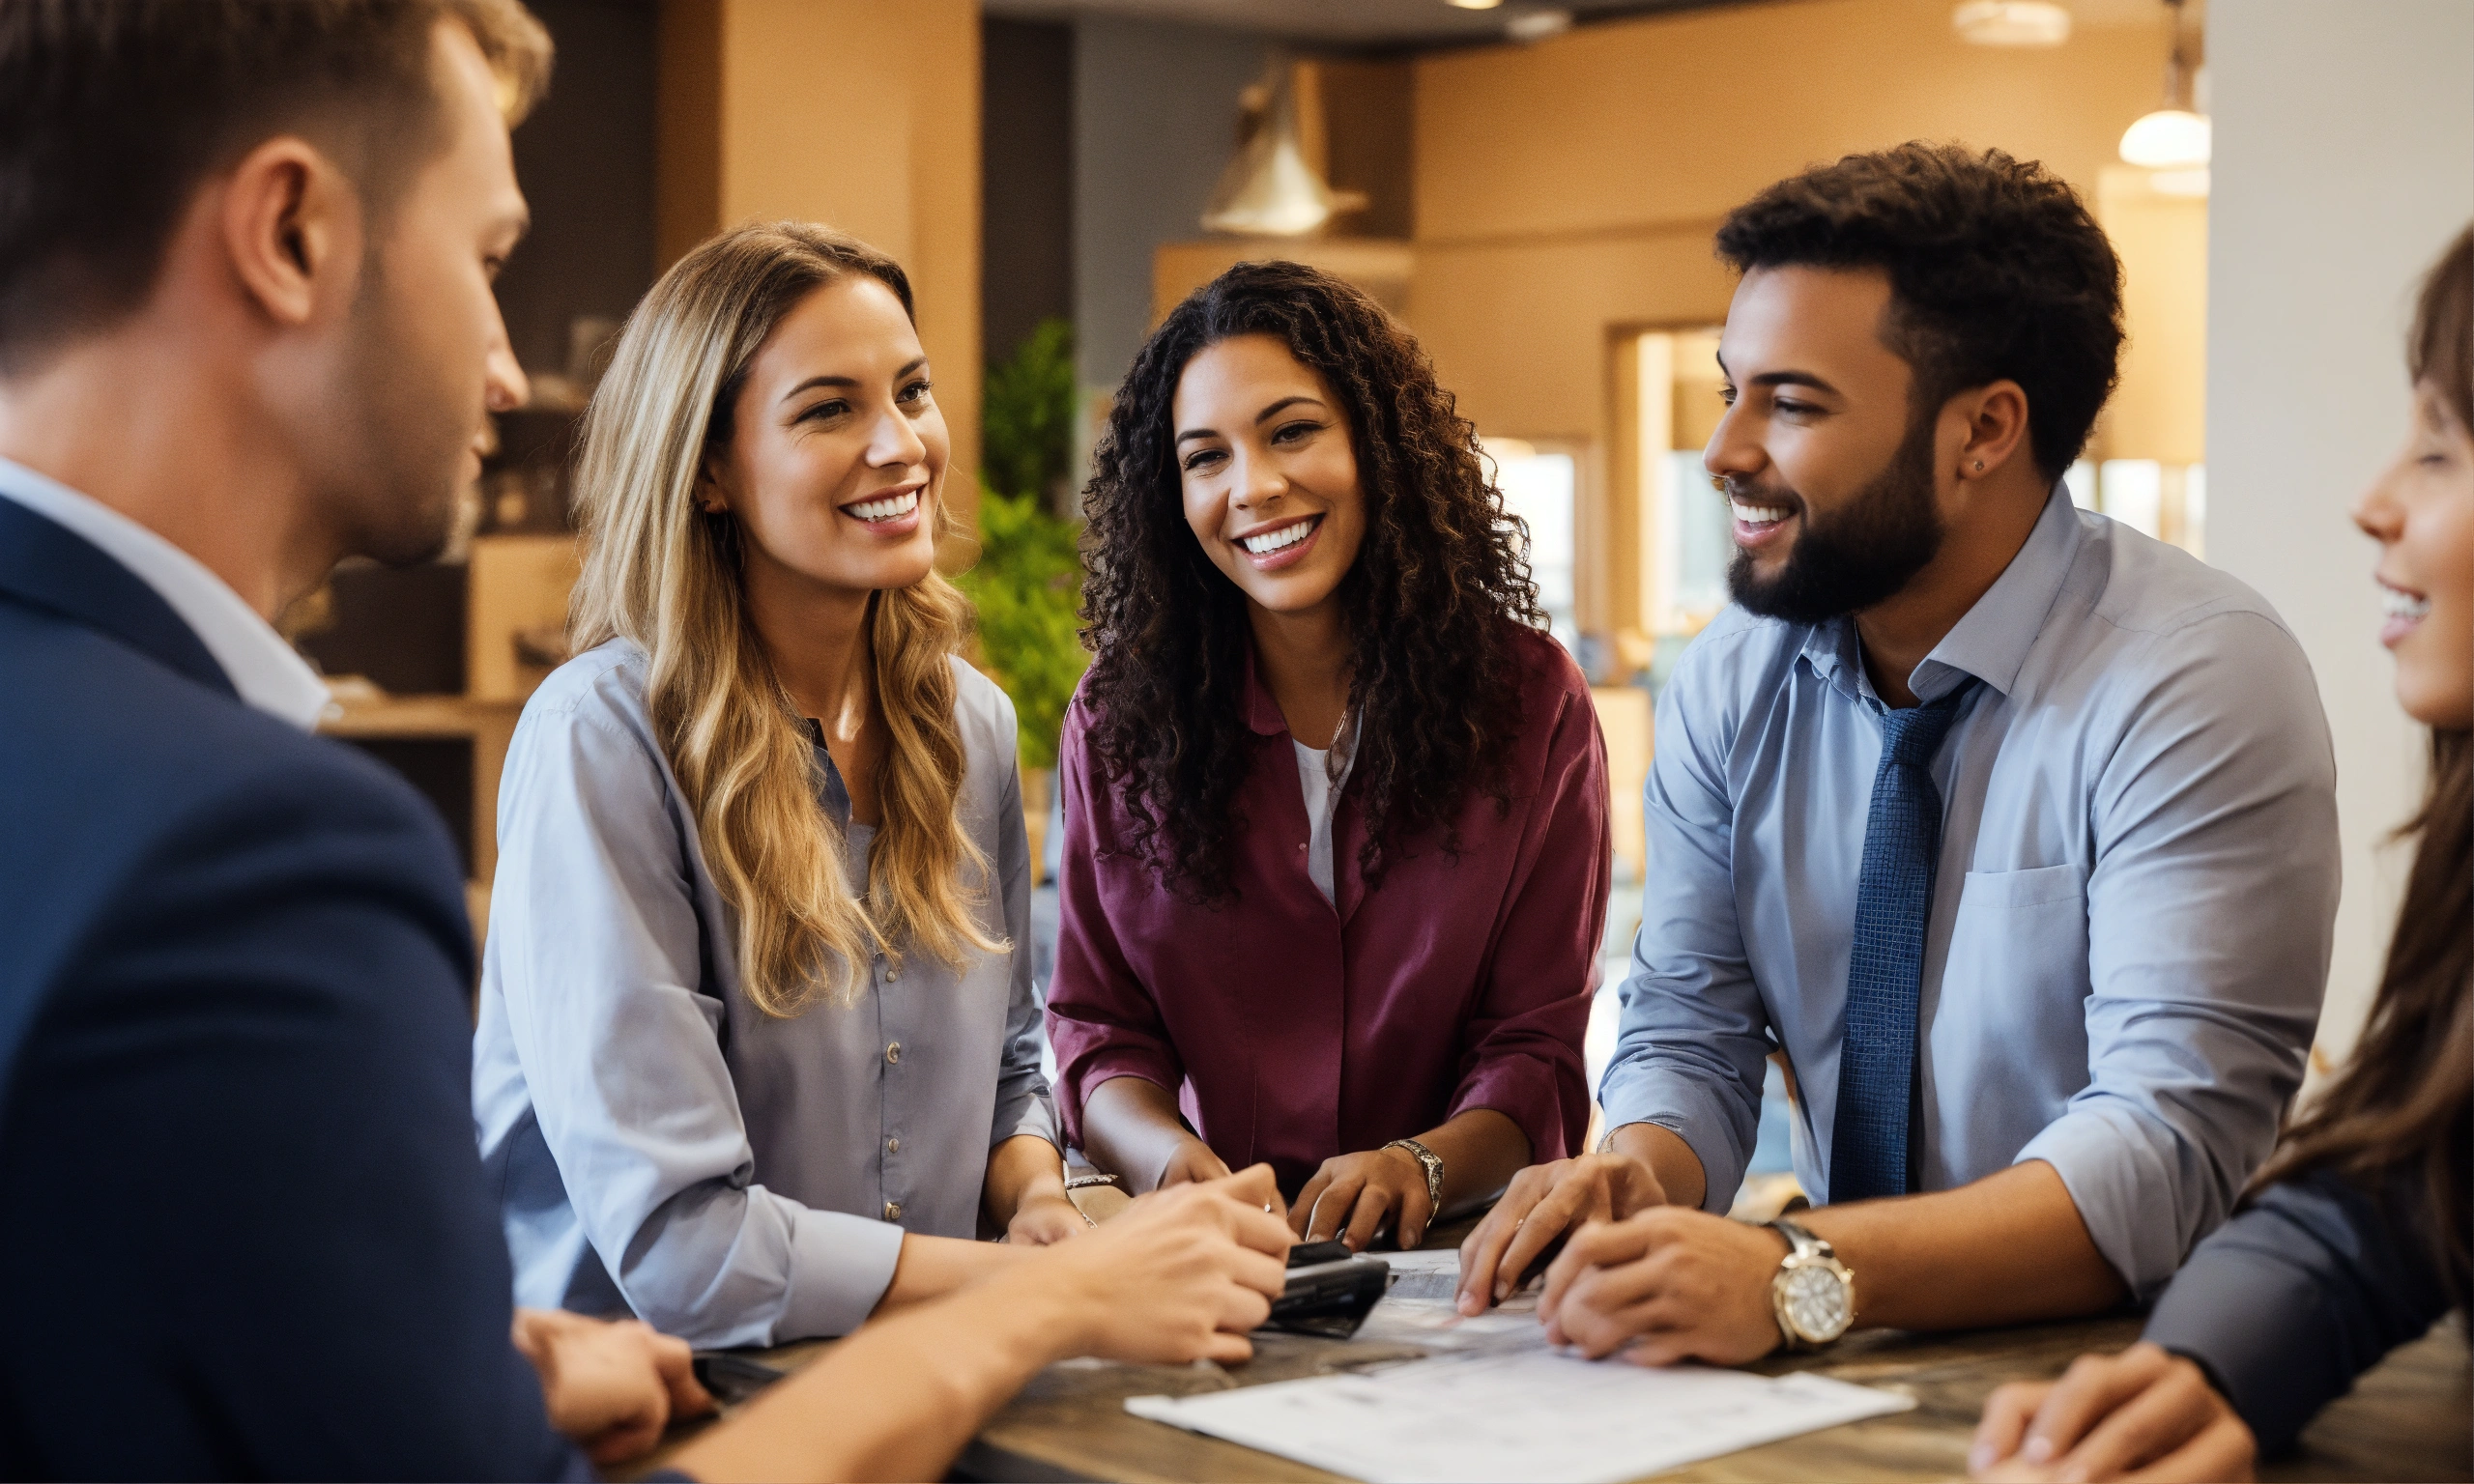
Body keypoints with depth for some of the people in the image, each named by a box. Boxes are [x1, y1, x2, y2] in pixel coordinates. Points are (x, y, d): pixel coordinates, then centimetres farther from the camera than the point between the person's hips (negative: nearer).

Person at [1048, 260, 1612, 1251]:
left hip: (1457, 1247, -2)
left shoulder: (1529, 698, 1)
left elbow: (1537, 1048, -1)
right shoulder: (1119, 713, 5)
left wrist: (1423, 1165, -22)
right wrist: (1168, 1156, -18)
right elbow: (1099, 1029, 5)